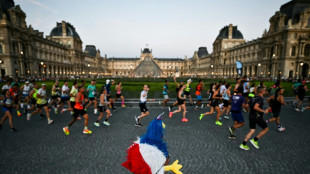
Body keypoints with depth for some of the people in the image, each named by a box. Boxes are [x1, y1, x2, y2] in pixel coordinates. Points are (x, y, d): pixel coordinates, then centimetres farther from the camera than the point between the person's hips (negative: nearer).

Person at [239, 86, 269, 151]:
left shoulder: (253, 98, 13)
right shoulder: (260, 98, -13)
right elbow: (255, 107, -26)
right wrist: (264, 111, -16)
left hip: (251, 116, 8)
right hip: (257, 116, -8)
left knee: (252, 131, 10)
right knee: (266, 129, 12)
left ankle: (243, 144, 6)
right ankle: (255, 140, 9)